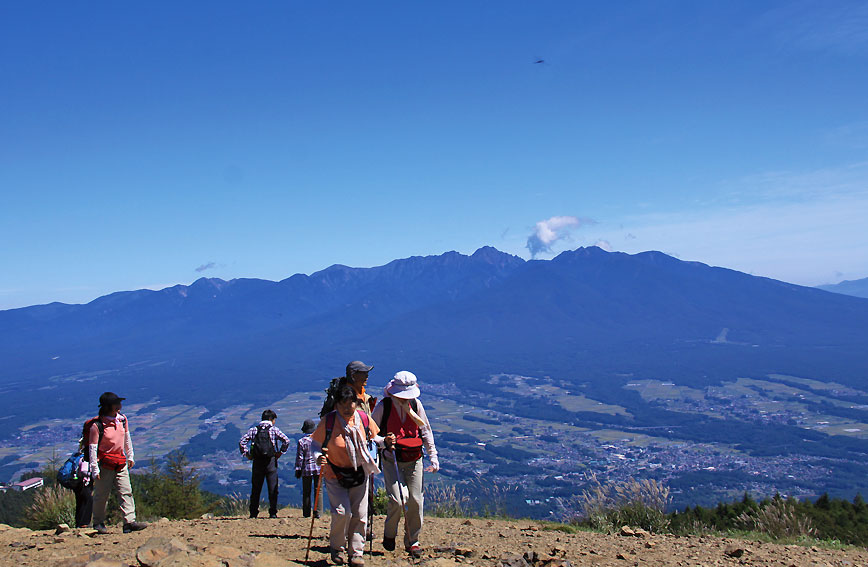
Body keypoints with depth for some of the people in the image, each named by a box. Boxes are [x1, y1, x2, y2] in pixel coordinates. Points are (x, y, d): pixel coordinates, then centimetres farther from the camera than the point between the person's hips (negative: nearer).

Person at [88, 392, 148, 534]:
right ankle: (98, 523, 20)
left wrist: (130, 457, 20)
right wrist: (95, 469, -13)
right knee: (101, 495, 5)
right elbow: (93, 448, -12)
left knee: (126, 492, -3)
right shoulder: (97, 425, -14)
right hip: (104, 465, -5)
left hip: (121, 463, 5)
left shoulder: (122, 419, 4)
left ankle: (129, 522, -6)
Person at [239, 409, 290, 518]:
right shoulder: (274, 429, 2)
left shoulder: (253, 429, 9)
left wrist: (247, 454, 4)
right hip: (270, 461, -2)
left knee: (255, 489, 10)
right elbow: (286, 440, -11)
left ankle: (253, 513, 10)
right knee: (272, 488, 3)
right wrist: (280, 452, -2)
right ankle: (273, 512, -1)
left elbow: (242, 441, 0)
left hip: (257, 461, 3)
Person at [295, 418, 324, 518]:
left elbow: (299, 457, -3)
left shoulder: (302, 441, -3)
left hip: (306, 469, -1)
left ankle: (306, 513, 8)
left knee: (306, 492, 7)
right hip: (318, 468, 1)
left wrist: (298, 470, 3)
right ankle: (318, 512, -2)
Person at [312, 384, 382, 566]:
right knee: (342, 512, -13)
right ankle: (336, 548, 13)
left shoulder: (364, 418, -7)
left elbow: (373, 437, 11)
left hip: (359, 473, 3)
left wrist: (385, 441, -7)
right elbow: (316, 444, -5)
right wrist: (319, 457, -23)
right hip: (335, 474, -3)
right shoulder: (328, 421, -15)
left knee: (359, 515, 3)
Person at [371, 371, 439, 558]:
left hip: (414, 460, 3)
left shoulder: (416, 404, 0)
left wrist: (433, 455, 8)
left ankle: (412, 541, 19)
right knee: (396, 500, -13)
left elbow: (426, 430, 11)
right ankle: (389, 534, 15)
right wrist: (384, 440, -17)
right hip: (391, 461, -3)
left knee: (415, 500, 1)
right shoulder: (383, 406, -8)